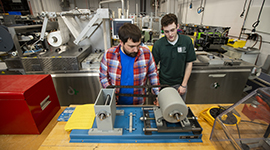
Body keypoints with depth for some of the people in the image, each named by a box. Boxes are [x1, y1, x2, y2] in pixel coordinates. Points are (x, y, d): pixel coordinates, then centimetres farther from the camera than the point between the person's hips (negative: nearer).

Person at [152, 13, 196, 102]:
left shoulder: (187, 41, -10)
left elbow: (189, 64, -3)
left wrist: (183, 85, -4)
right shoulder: (158, 45, -13)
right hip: (163, 84, -1)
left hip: (180, 84, 1)